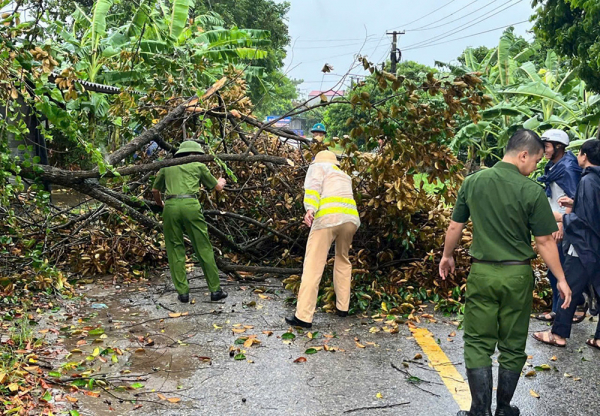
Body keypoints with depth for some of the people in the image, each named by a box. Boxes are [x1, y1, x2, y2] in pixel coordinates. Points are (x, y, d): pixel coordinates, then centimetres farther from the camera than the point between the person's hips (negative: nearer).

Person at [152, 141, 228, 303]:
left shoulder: (166, 166, 24)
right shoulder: (198, 165, 17)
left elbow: (155, 190, 32)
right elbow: (217, 187, 25)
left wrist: (160, 204, 52)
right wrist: (221, 181, 49)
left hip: (170, 206, 3)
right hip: (190, 205, -2)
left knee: (175, 250, 9)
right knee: (204, 248, 4)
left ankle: (182, 292, 8)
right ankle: (215, 289, 8)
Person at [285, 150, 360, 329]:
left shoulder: (317, 167, 19)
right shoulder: (344, 175, 35)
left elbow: (313, 187, -1)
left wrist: (310, 209, -16)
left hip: (328, 217, -5)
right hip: (351, 218, 6)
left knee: (313, 266, -5)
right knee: (343, 261, 26)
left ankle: (303, 317, -7)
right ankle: (343, 307, 27)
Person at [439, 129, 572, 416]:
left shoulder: (472, 182, -3)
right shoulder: (532, 191, -12)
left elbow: (455, 225, 5)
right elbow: (545, 242, -8)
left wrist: (447, 255, 22)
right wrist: (561, 279, 4)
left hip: (482, 273, 1)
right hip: (517, 275, -1)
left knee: (478, 344, 9)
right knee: (512, 347, 14)